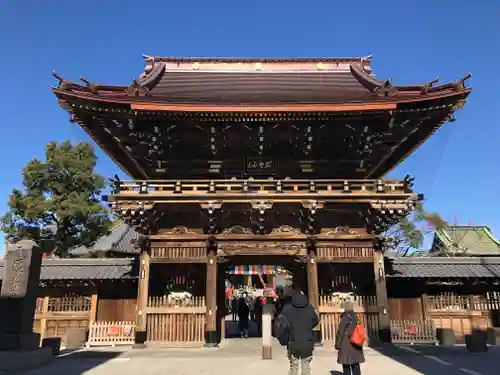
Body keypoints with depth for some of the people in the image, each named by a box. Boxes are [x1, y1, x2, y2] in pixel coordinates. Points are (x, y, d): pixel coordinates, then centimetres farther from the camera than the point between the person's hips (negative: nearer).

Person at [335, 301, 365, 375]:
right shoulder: (355, 317, 7)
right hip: (355, 344, 6)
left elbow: (340, 332, -13)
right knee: (355, 365, 11)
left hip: (346, 344, -6)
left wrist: (337, 344, -5)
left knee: (346, 365, 2)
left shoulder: (344, 317, -13)